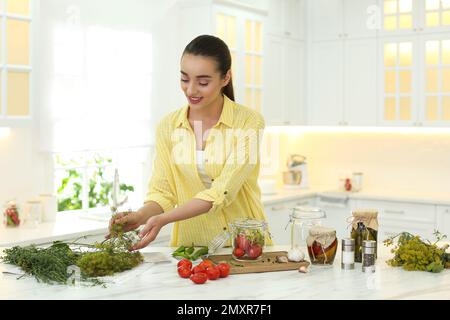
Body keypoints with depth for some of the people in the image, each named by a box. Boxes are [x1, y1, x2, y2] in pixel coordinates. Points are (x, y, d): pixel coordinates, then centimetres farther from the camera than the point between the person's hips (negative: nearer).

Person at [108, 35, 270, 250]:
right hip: (190, 246, 3)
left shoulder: (248, 121, -8)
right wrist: (139, 216, -17)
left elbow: (222, 192, -15)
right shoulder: (168, 127, 3)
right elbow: (162, 191, 3)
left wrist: (163, 219, -25)